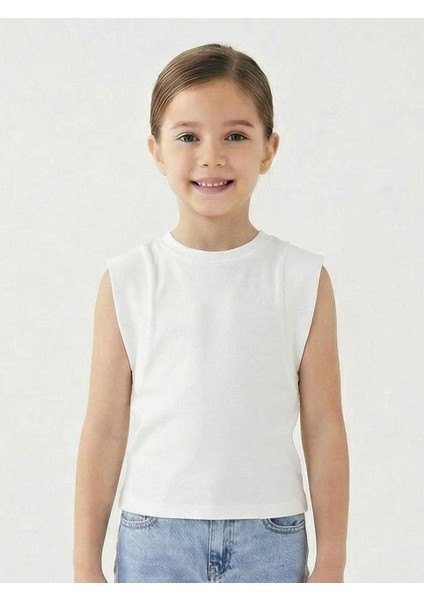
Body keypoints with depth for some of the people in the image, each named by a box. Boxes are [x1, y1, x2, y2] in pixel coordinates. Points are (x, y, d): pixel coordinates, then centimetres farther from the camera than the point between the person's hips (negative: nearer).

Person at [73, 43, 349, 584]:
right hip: (153, 538, 0)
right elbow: (104, 428, 1)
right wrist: (86, 565, 2)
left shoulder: (303, 279, -3)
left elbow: (324, 428, 0)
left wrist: (331, 564, 1)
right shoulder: (128, 280, -3)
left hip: (269, 539, 0)